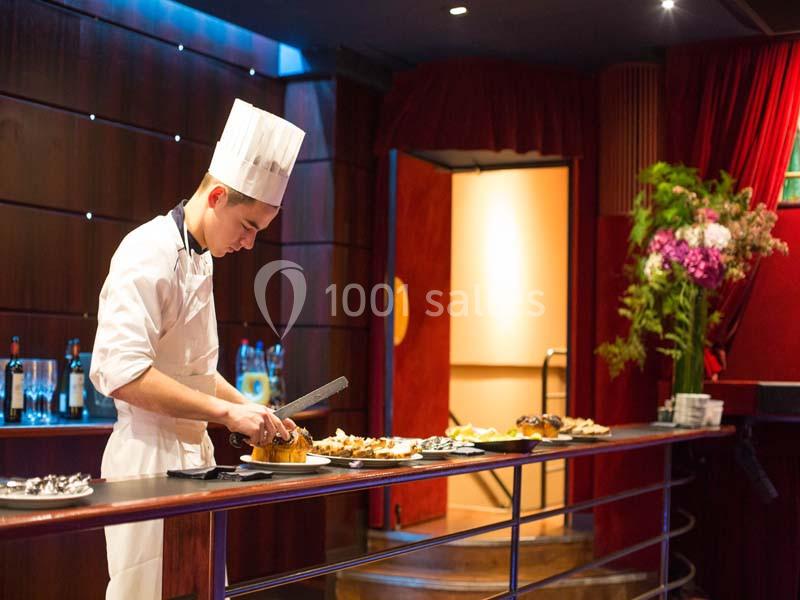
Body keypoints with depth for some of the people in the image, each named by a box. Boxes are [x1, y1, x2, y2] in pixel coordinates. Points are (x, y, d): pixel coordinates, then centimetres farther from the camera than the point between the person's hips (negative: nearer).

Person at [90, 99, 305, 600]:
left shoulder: (199, 258, 14)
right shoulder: (149, 253, -15)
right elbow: (122, 373, -26)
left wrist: (253, 410, 10)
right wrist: (227, 411, -24)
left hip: (192, 454, 10)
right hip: (149, 457, -9)